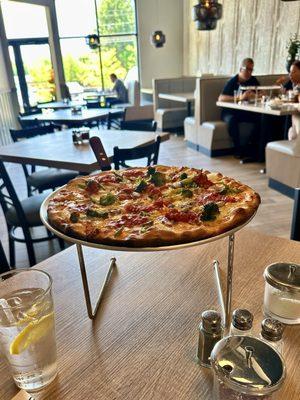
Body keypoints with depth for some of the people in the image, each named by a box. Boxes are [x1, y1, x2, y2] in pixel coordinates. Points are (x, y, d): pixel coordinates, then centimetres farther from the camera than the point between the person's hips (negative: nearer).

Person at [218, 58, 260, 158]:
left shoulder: (253, 80, 9)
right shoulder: (232, 81, -7)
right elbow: (221, 98, -21)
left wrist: (252, 95, -19)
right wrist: (239, 98, -29)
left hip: (246, 112, 4)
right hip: (230, 112, -4)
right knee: (231, 120, -38)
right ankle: (238, 149, -26)